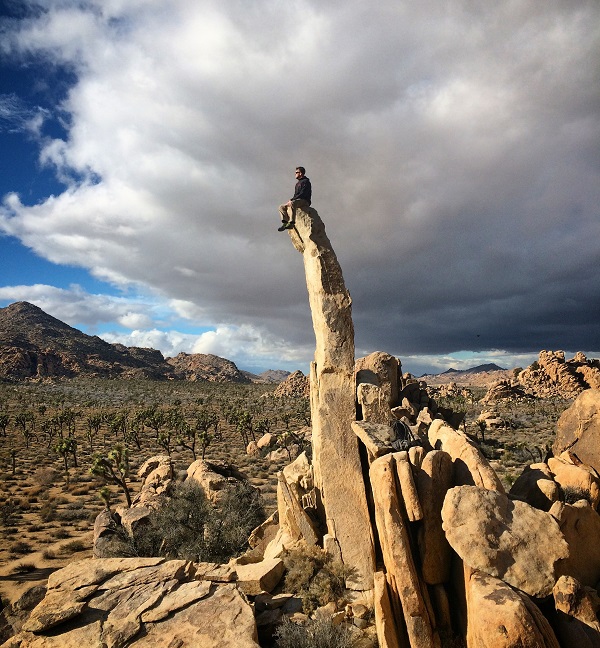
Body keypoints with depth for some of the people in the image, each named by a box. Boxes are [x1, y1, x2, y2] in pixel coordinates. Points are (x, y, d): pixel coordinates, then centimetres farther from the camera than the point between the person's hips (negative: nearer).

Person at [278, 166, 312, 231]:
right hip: (297, 201, 10)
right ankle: (285, 222, -17)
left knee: (292, 203, -39)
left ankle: (291, 223, -46)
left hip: (304, 201, -10)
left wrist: (291, 200, -19)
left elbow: (302, 194, -17)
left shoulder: (306, 181, -5)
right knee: (282, 207, 2)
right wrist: (291, 200, 3)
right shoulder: (298, 183, 25)